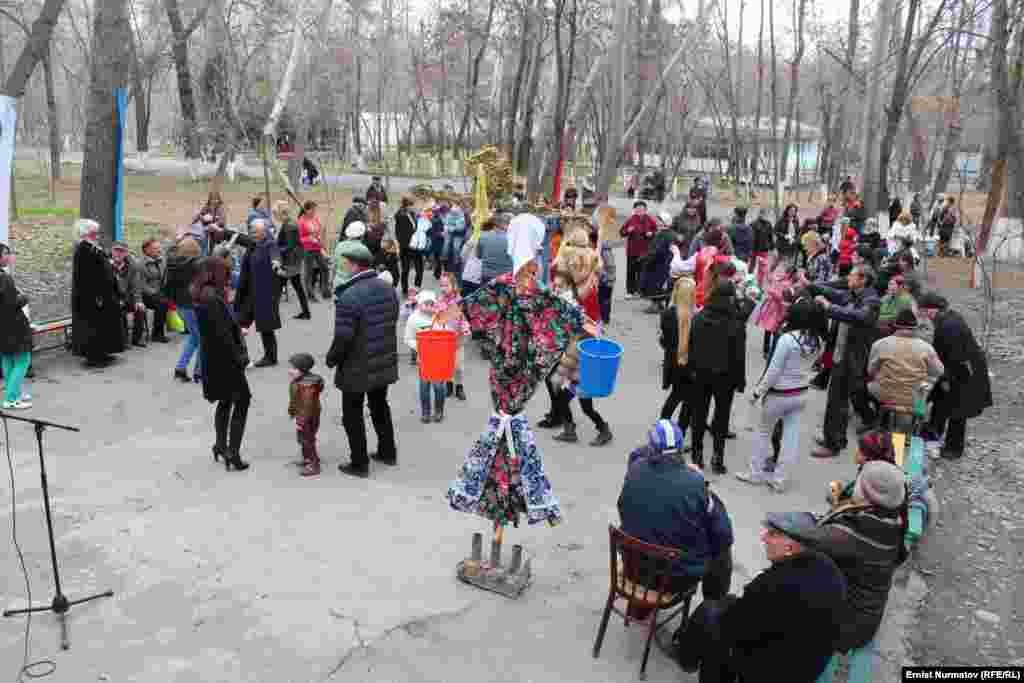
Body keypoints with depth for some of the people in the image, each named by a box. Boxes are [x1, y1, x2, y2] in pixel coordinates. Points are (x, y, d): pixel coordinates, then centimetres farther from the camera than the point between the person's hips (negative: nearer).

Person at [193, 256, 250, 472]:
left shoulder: (205, 295, 8)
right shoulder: (212, 298, -22)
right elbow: (222, 334, -23)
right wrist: (239, 357, -16)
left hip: (214, 359, 10)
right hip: (224, 360, -10)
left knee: (226, 401, 22)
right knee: (242, 401, -1)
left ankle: (221, 445, 34)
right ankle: (233, 453, -1)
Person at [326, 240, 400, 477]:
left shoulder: (349, 297, -26)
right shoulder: (387, 288, 0)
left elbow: (342, 339, -25)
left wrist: (331, 359, -7)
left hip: (357, 369, -7)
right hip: (384, 364, 7)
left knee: (352, 415, 9)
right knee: (380, 406, 24)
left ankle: (359, 464, 18)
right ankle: (388, 452, 37)